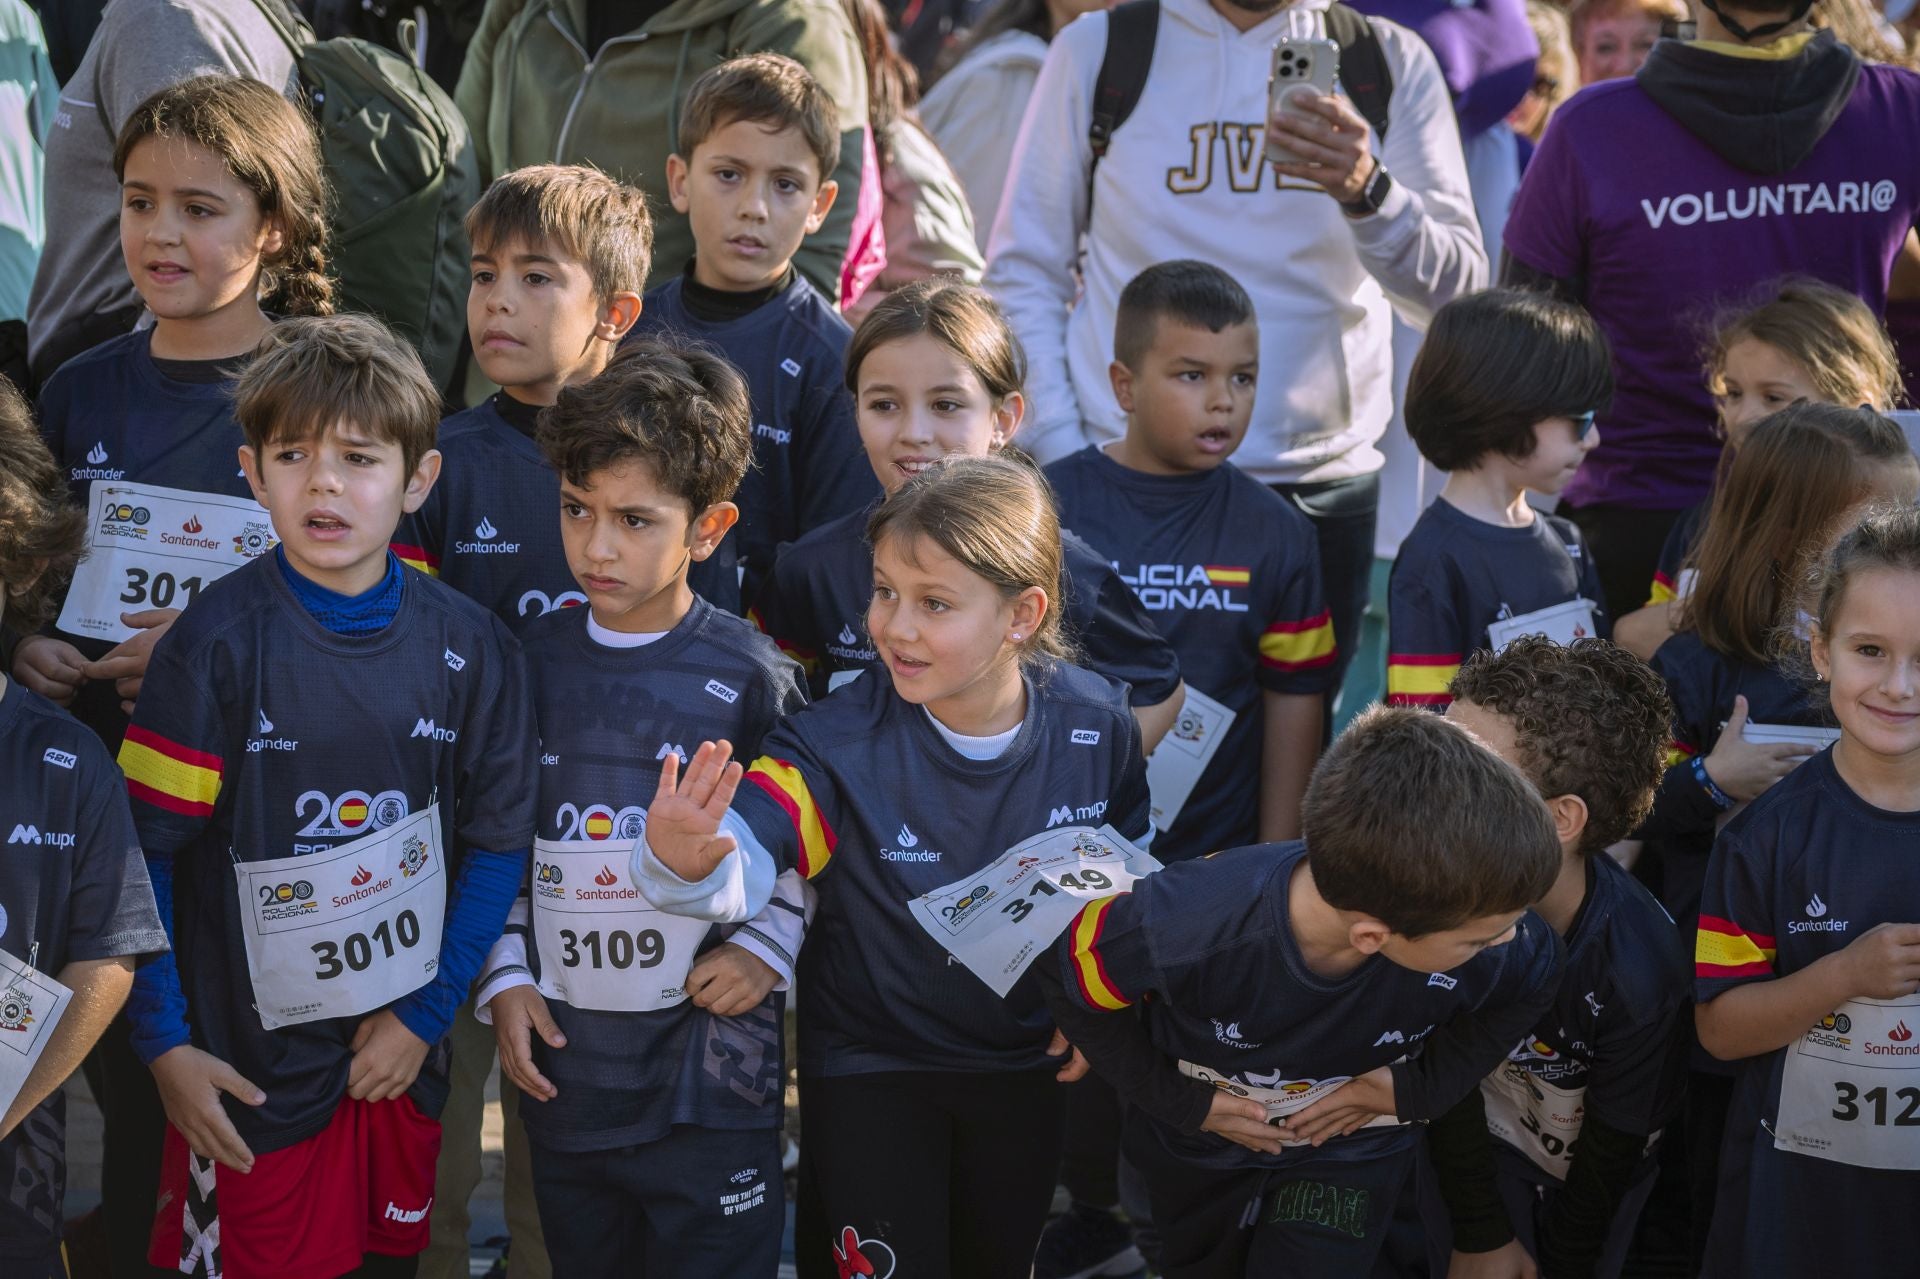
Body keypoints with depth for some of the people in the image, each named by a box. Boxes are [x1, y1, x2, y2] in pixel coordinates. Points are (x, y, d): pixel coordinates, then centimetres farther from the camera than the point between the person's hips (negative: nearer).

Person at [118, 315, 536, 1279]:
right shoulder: (217, 643, -12)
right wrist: (164, 1047, -11)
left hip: (402, 1057, 3)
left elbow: (498, 844, 4)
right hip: (246, 1069, -3)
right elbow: (139, 851, -9)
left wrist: (427, 1014, -2)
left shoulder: (468, 648, -2)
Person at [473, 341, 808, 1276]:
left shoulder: (749, 679, -6)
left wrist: (769, 947, -9)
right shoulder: (532, 664, 3)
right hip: (564, 1074, 3)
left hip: (710, 1083, -3)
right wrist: (504, 978, 3)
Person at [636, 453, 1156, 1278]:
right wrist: (680, 866, -60)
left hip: (1025, 1062, 3)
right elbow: (741, 862, -38)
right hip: (870, 1070, -3)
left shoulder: (1097, 726, -14)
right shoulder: (839, 743, -24)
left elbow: (1128, 870, 4)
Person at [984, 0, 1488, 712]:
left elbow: (1459, 290, -3)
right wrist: (1061, 452, -5)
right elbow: (1024, 272, 6)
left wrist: (1368, 192, -22)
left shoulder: (1392, 62, 5)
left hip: (1320, 487, 1)